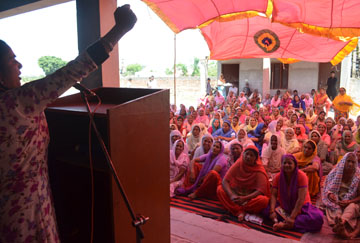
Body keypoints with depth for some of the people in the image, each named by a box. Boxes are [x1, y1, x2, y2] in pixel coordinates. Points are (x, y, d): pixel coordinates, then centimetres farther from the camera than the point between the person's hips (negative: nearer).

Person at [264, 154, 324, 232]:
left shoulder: (301, 176, -17)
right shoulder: (278, 177, -5)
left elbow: (301, 199, -23)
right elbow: (273, 195, -10)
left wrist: (292, 217, -29)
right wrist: (272, 211, -28)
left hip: (300, 207, -2)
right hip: (283, 207, 2)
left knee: (318, 218, -32)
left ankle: (284, 225, -32)